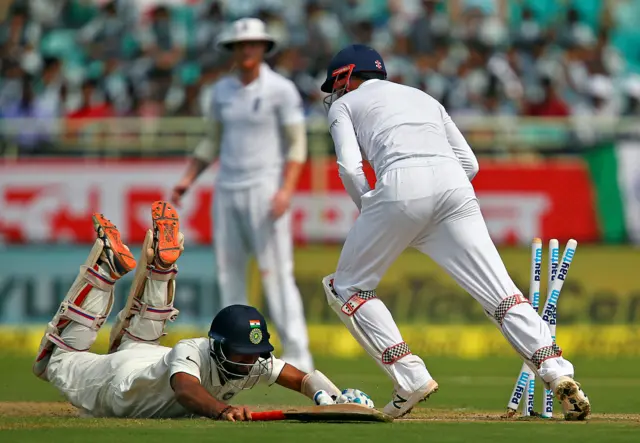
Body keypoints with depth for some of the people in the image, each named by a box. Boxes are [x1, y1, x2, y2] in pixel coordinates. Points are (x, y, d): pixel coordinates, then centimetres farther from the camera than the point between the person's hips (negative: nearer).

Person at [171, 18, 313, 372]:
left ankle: (297, 354, -8)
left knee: (276, 272, -10)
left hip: (265, 189, -6)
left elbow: (297, 144, -8)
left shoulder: (281, 90, -7)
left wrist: (286, 189, -20)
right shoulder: (222, 90, 9)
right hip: (227, 190, 6)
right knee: (228, 271, 5)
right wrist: (188, 179, 8)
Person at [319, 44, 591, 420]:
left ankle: (411, 377, 0)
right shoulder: (423, 97, 36)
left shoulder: (345, 104, 23)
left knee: (348, 287, 13)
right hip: (455, 185, 4)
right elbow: (470, 164, 25)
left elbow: (350, 167, 4)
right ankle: (558, 372, -21)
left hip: (401, 184, -4)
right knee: (500, 292, -1)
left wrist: (368, 209, 18)